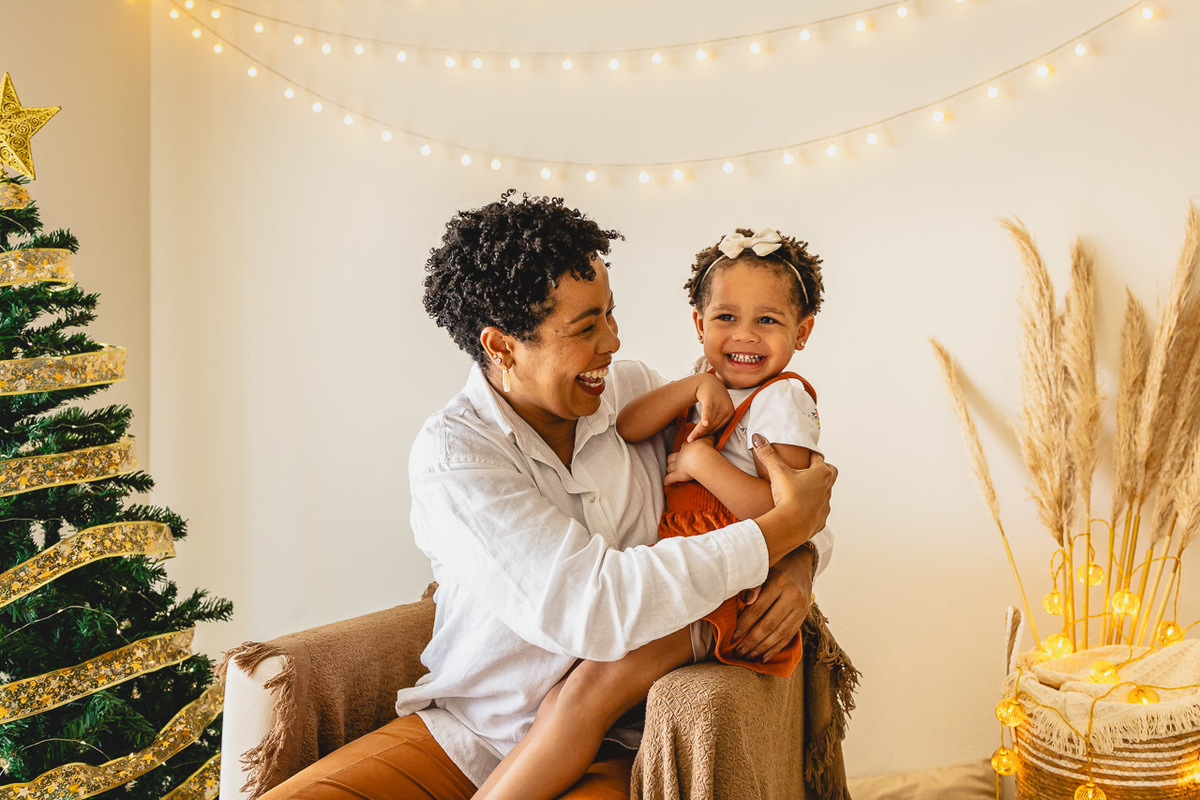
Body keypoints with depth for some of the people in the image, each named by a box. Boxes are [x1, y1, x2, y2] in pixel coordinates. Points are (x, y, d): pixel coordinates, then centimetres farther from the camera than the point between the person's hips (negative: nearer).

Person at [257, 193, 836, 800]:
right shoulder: (451, 453, -15)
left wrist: (798, 558, -11)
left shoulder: (635, 391, 0)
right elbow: (592, 608, -27)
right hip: (462, 734, -1)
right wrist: (781, 528, -19)